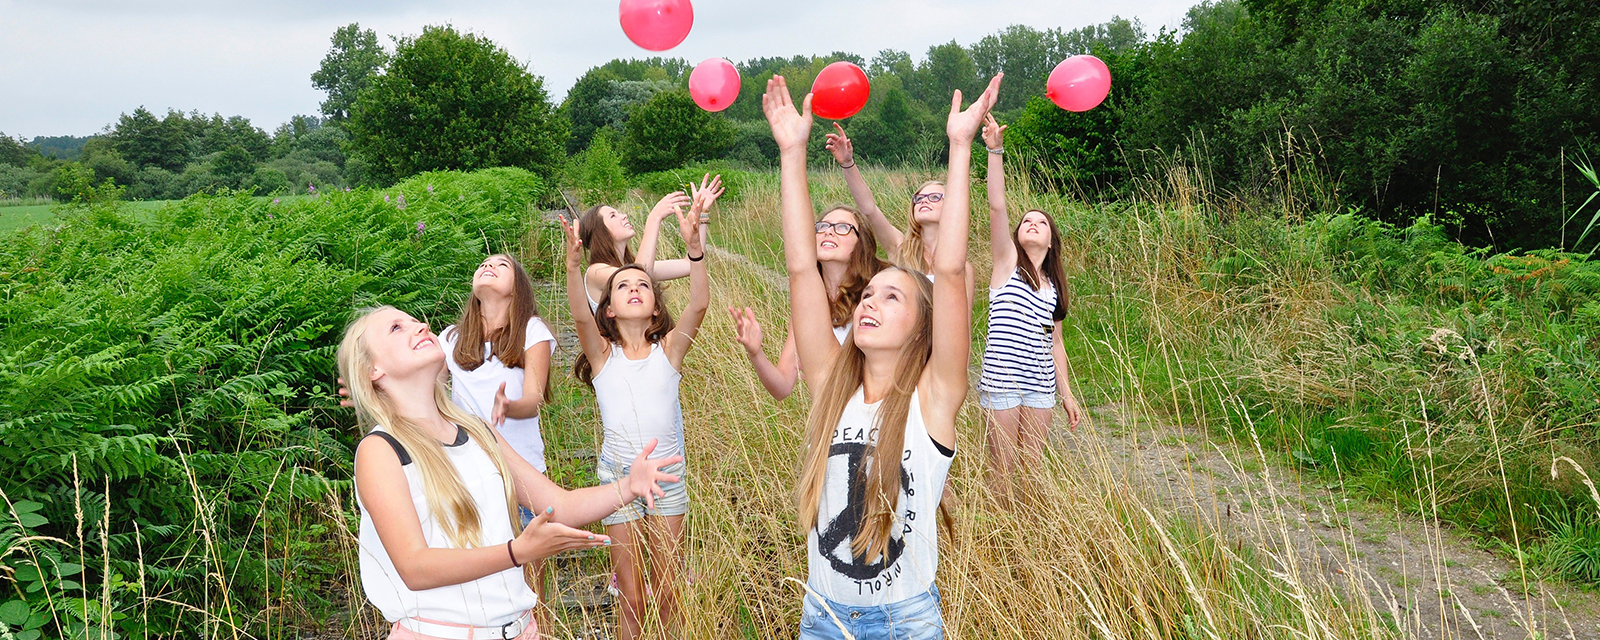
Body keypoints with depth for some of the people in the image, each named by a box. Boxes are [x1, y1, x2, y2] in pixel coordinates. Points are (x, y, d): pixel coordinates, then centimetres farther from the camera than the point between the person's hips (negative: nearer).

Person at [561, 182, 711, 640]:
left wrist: (693, 244, -34)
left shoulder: (669, 348, -2)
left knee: (668, 593, 10)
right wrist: (573, 262, -39)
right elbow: (580, 315, -22)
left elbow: (699, 305, -19)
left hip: (667, 473, 1)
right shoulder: (603, 353, -3)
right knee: (631, 599, 8)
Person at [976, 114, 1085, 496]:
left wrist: (1066, 393, 16)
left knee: (1033, 468, 8)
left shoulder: (1054, 285, 14)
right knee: (1002, 469, 1)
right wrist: (995, 150, -20)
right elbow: (997, 206, -11)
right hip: (1001, 379, -4)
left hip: (1040, 385, 4)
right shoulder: (1008, 263, 2)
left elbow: (1054, 342, 18)